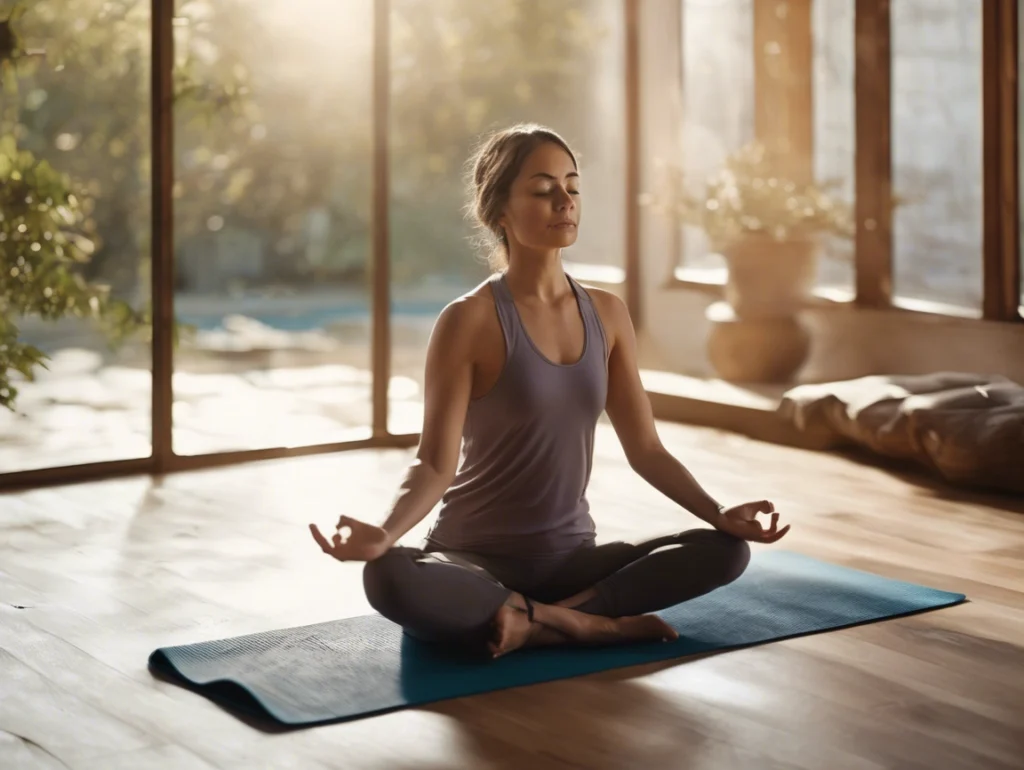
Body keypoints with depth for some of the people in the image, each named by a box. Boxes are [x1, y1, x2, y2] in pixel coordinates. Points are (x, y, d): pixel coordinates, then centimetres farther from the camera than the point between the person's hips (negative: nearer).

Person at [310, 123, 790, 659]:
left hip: (571, 556, 5)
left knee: (726, 551, -16)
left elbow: (645, 448, 6)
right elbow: (435, 463, -15)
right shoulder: (469, 321, -12)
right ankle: (585, 624, -23)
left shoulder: (607, 314, 4)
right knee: (389, 579, -38)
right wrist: (383, 534, -34)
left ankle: (535, 622, -20)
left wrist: (718, 514, -8)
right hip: (477, 562, -5)